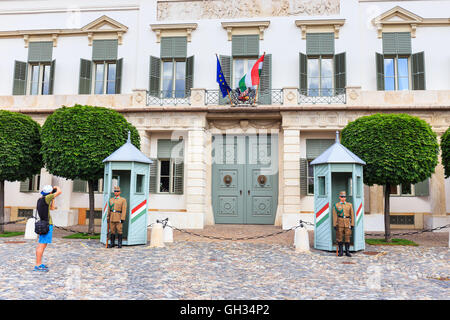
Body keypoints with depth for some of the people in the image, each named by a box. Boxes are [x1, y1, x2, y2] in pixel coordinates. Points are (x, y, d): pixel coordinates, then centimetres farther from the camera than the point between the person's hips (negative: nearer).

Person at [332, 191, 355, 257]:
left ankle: (347, 252, 10)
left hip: (347, 223, 1)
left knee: (347, 237, 1)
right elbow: (335, 216, -2)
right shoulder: (336, 205, 1)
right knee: (339, 237, 2)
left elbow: (352, 215, 5)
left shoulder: (349, 205, 5)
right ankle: (340, 252, 10)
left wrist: (352, 224, -1)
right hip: (340, 223, -1)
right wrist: (335, 225, -8)